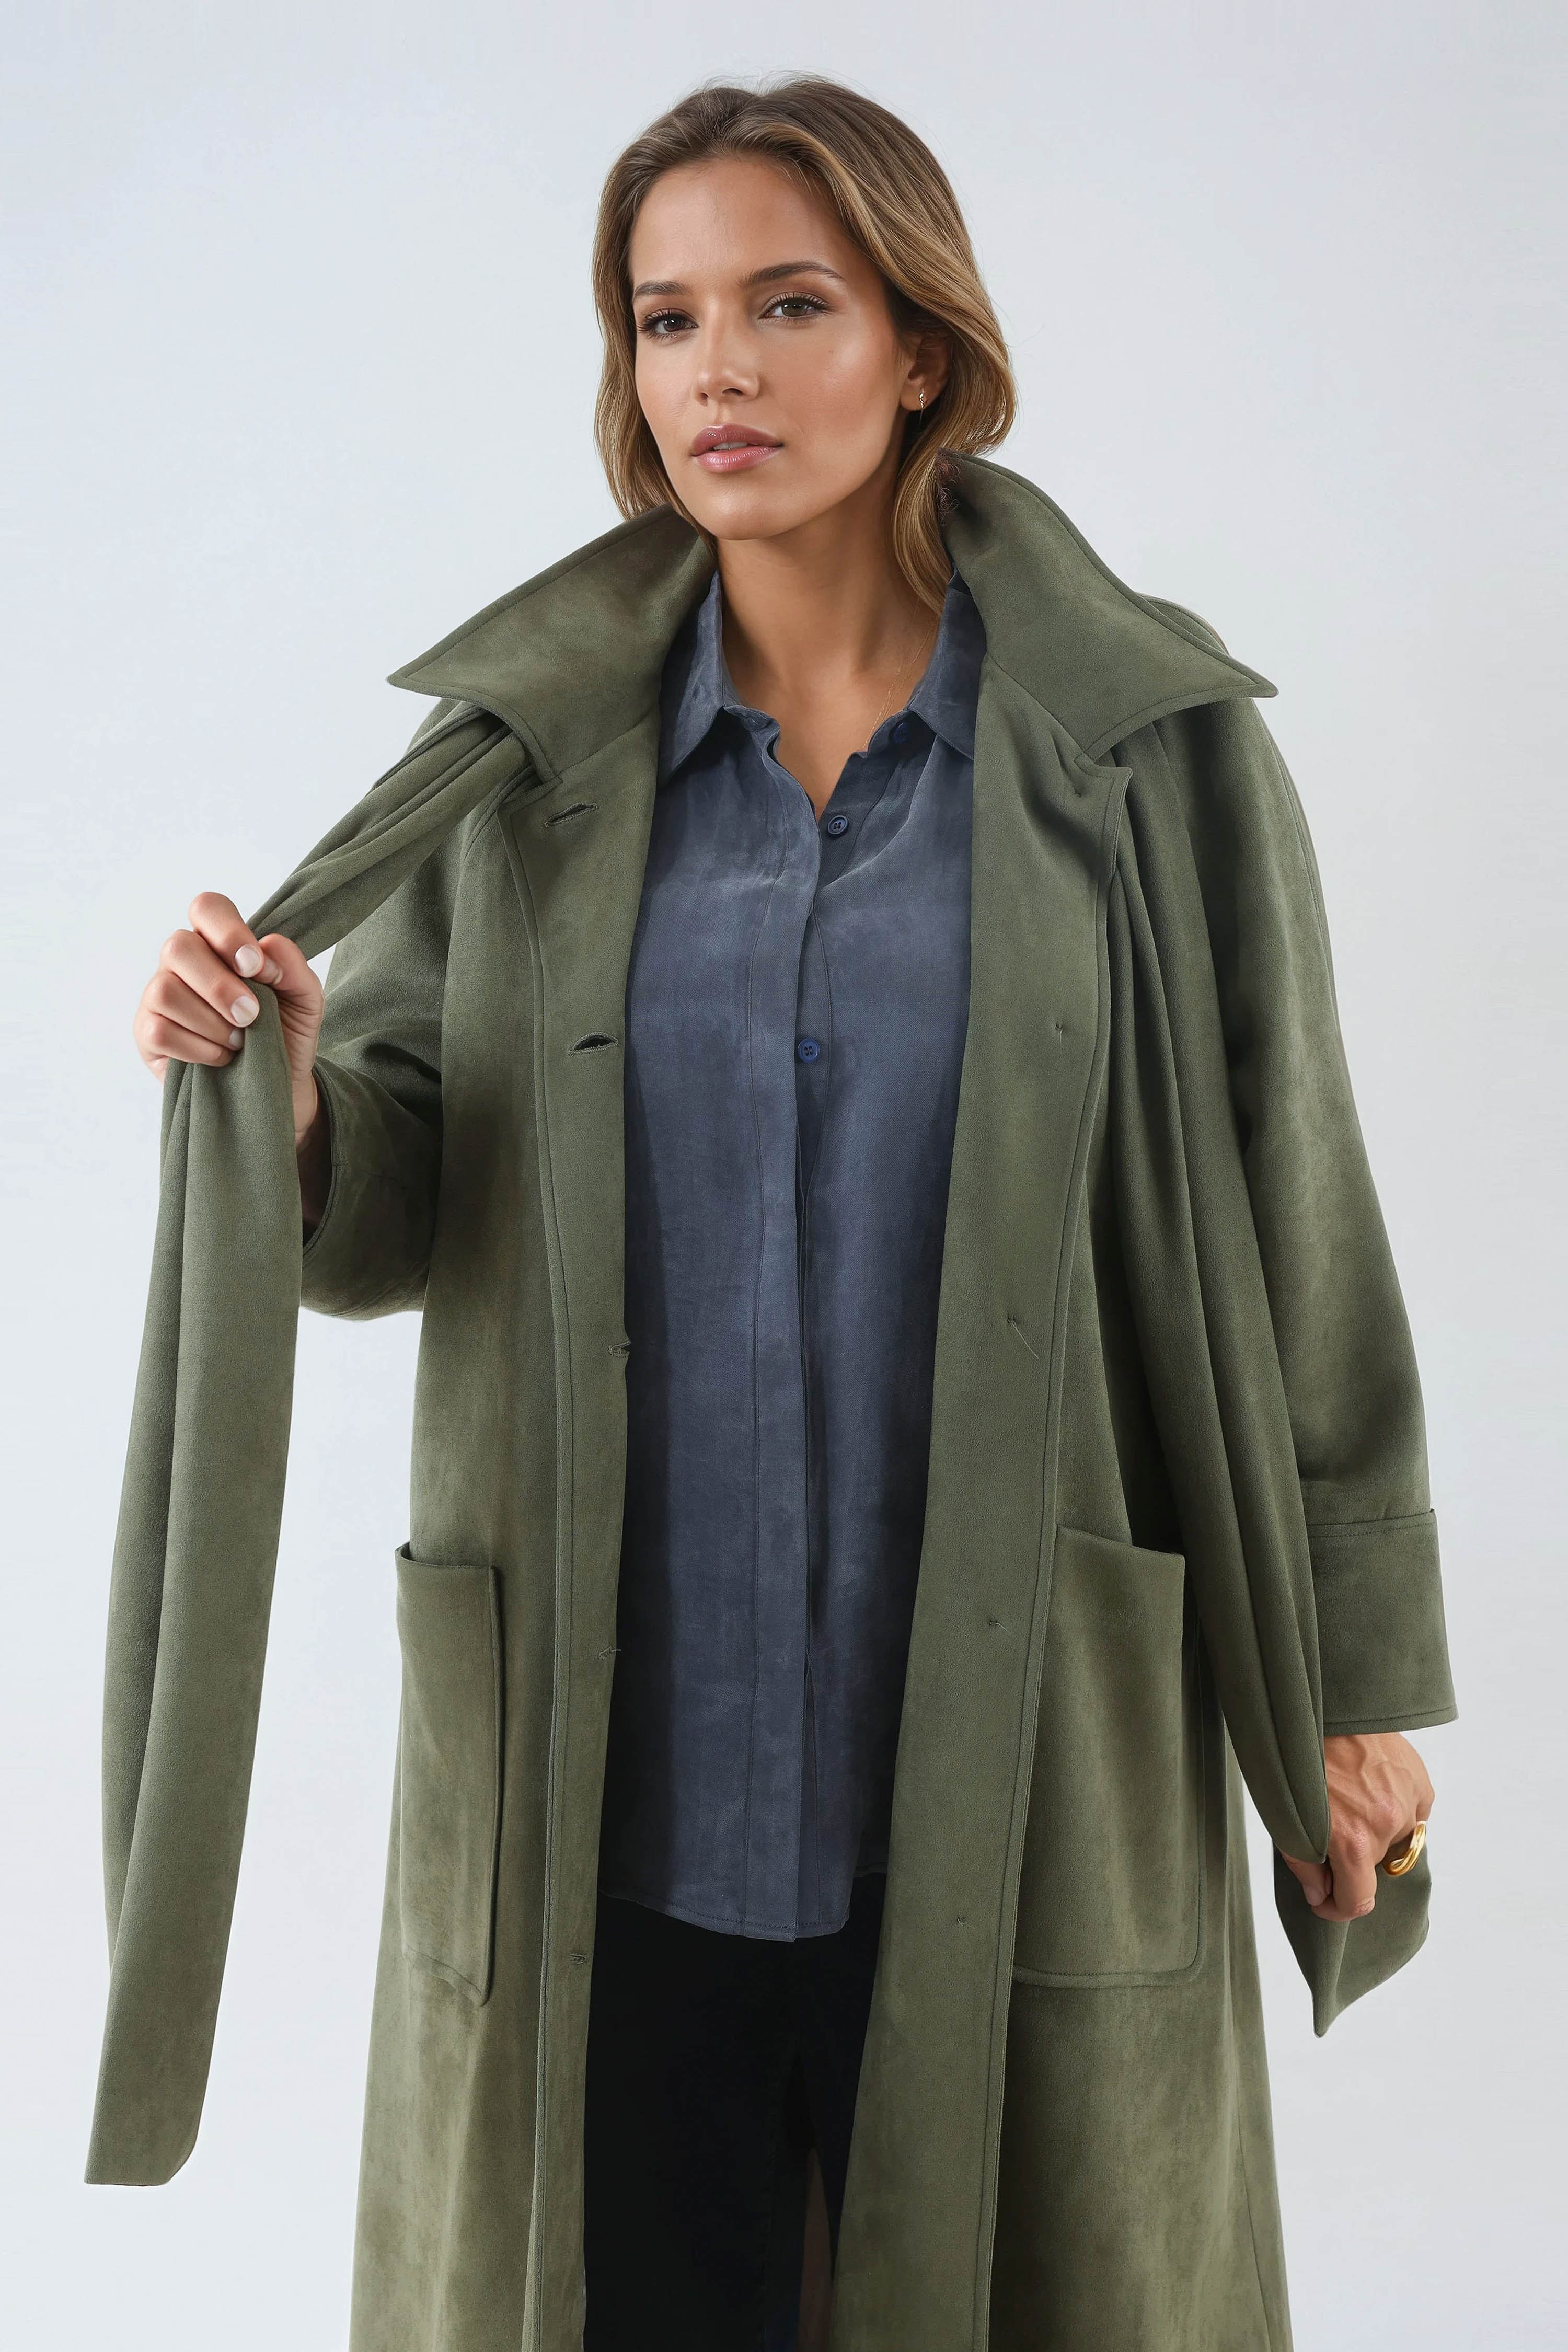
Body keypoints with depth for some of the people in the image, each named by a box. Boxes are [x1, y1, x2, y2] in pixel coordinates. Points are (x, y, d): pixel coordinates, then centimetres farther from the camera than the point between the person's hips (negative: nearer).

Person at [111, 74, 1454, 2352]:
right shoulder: (521, 754, 2)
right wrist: (283, 1093, -19)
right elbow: (389, 1212, 3)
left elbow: (1289, 1221, 1)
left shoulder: (1154, 749, -2)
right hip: (604, 1772, 1)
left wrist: (1358, 1678, 3)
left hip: (1022, 1777, -1)